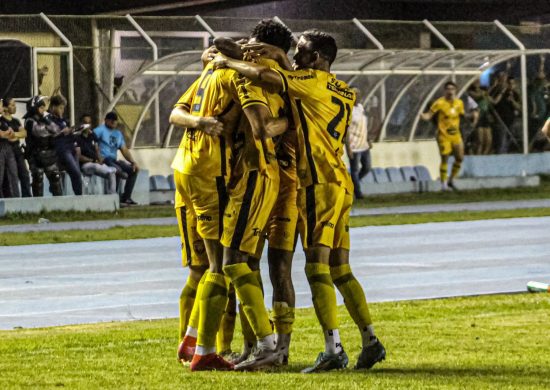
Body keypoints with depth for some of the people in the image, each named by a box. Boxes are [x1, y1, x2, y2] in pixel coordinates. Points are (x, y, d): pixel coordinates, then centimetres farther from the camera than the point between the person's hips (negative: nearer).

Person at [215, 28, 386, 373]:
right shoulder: (345, 92, 17)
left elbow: (266, 77, -20)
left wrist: (230, 63, -4)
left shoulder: (313, 82, -7)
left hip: (319, 184, -8)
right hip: (341, 183, 8)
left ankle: (334, 348, -15)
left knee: (317, 268, -9)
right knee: (340, 270, 13)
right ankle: (370, 341, 11)